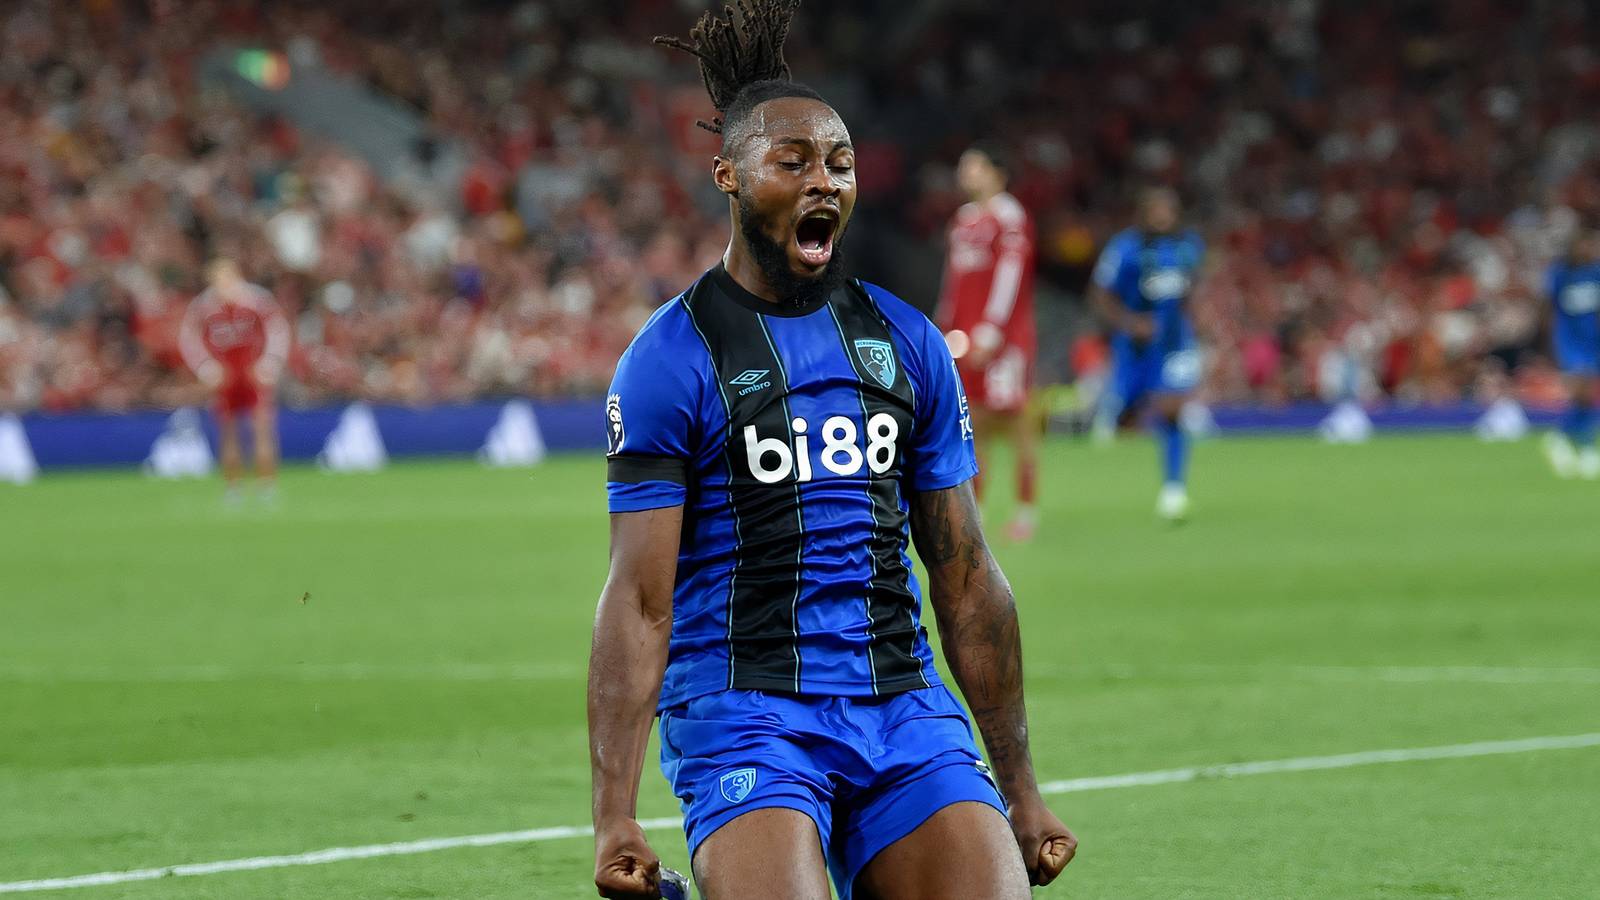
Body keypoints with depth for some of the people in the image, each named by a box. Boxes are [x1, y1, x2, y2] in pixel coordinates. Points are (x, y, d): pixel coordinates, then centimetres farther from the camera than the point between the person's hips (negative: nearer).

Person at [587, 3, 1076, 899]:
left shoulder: (909, 344, 13)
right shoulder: (672, 357, -2)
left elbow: (966, 578, 16)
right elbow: (639, 598, -6)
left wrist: (1020, 789, 15)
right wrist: (615, 819, -14)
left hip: (904, 709, 5)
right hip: (743, 714, -4)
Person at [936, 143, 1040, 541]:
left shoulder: (1009, 216, -7)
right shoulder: (964, 218, 17)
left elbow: (1010, 275, -14)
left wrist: (990, 331, -18)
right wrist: (945, 329, 15)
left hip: (1003, 336, -8)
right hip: (965, 339, 8)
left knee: (1015, 418, -5)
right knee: (971, 422, 6)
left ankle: (1027, 509, -2)